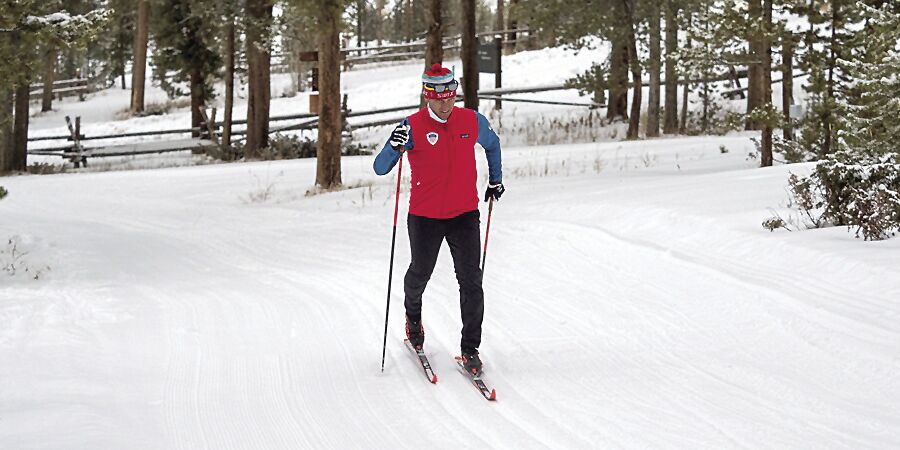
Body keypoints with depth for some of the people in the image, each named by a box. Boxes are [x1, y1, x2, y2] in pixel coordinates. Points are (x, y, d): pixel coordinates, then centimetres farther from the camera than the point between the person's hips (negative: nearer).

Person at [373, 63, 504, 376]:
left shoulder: (473, 121, -3)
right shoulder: (413, 126, -12)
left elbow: (492, 144, 21)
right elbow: (380, 168, -18)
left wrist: (495, 180, 21)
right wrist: (395, 147, -36)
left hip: (464, 215, 1)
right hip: (425, 217, -1)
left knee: (471, 281, -7)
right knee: (420, 274, 18)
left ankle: (470, 349, 1)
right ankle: (413, 314, 50)